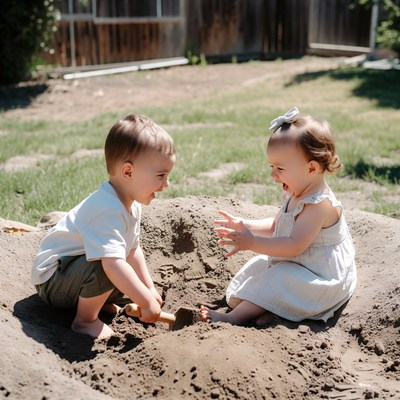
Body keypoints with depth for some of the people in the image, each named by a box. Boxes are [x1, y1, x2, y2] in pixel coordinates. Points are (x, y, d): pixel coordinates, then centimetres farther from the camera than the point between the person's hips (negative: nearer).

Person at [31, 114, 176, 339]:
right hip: (52, 280, -10)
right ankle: (86, 320, -15)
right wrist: (147, 302, -37)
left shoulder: (131, 204, -1)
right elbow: (113, 263, -43)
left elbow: (132, 248, 11)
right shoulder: (108, 211, -33)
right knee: (103, 265, -34)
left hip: (75, 271, 10)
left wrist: (149, 288, 9)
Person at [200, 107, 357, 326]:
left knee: (279, 280, -26)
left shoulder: (319, 204, -26)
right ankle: (270, 310, -23)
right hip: (294, 265, 11)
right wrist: (244, 226, 2)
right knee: (259, 267, 0)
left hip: (322, 276, -11)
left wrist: (252, 243, -32)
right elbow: (275, 226, 17)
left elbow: (295, 245, -31)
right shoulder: (295, 195, 5)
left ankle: (233, 318, -26)